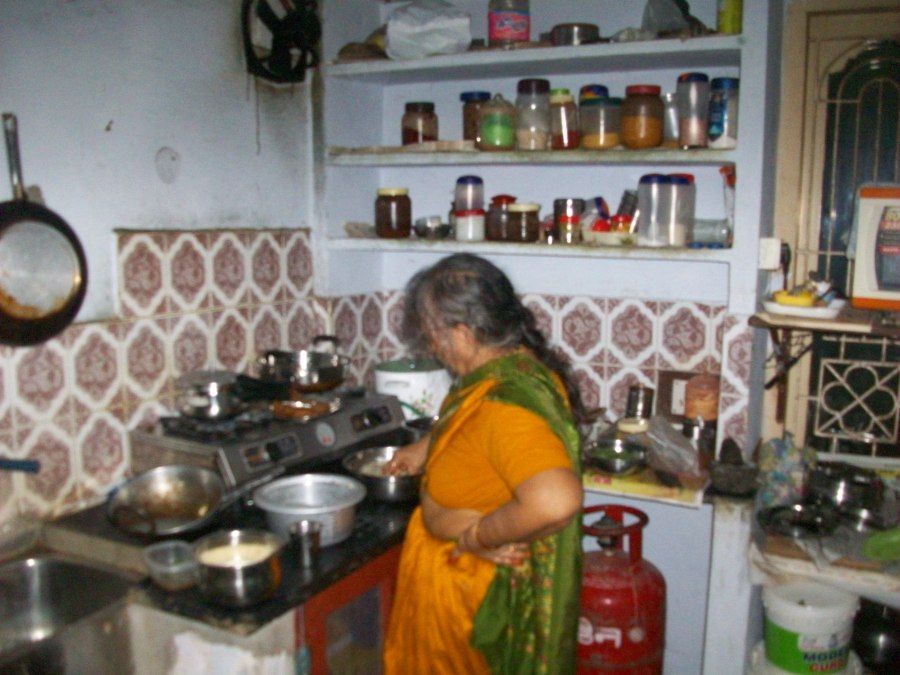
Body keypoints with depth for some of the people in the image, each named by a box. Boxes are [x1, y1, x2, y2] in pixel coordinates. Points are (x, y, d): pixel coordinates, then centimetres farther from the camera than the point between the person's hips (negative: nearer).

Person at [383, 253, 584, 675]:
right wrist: (427, 448, 22)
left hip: (483, 599, -9)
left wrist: (479, 535, -33)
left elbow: (554, 500, -49)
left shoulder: (505, 401, -35)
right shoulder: (519, 365, -4)